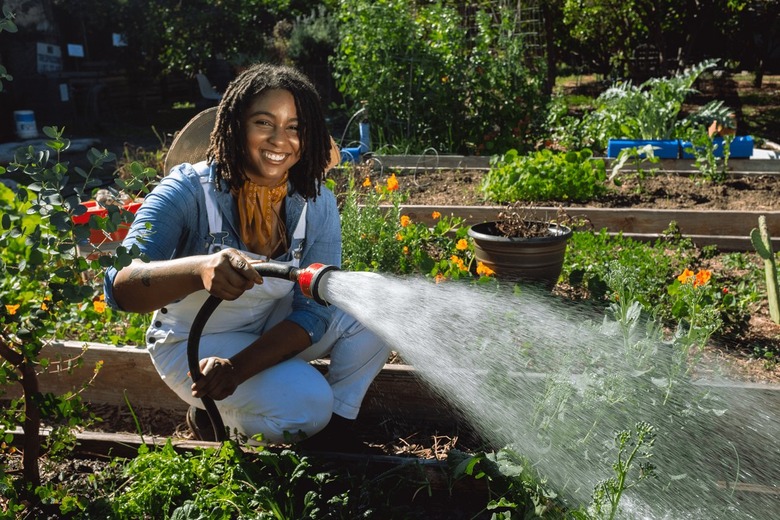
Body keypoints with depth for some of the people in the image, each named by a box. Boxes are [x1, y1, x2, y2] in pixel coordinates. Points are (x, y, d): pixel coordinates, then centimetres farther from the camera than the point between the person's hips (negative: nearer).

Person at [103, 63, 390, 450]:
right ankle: (211, 416, 4)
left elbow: (313, 309, -16)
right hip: (195, 341, -4)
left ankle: (337, 425, 3)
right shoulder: (188, 191, -24)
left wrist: (239, 367, -31)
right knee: (306, 406, -27)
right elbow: (120, 286, -36)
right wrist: (200, 268, -58)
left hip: (276, 329, 4)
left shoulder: (317, 204, -14)